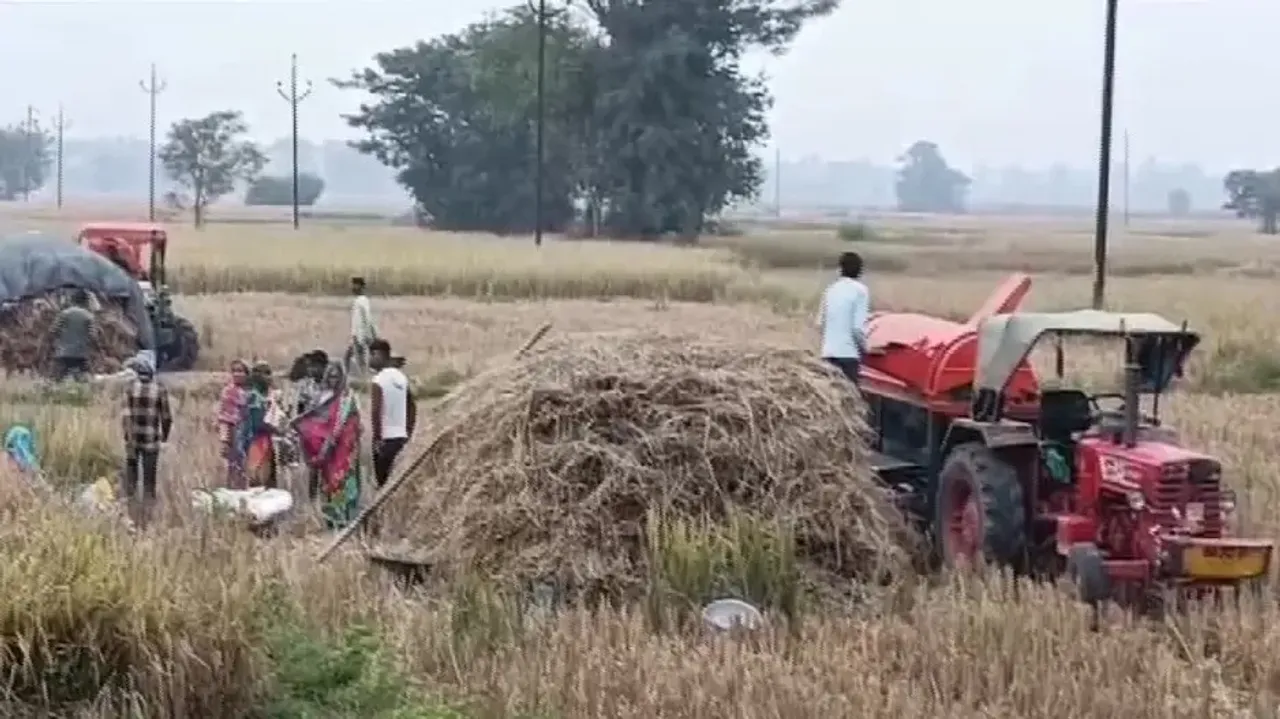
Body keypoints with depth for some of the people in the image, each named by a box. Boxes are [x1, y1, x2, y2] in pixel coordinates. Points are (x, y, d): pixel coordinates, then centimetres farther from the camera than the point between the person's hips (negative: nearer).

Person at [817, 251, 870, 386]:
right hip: (848, 353, -5)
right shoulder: (859, 290, -7)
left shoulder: (831, 289, 9)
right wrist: (864, 348, 2)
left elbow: (820, 323, 10)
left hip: (828, 352, 6)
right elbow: (858, 326, -13)